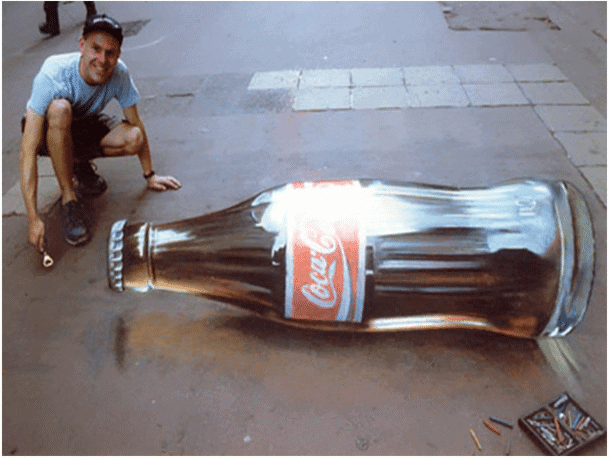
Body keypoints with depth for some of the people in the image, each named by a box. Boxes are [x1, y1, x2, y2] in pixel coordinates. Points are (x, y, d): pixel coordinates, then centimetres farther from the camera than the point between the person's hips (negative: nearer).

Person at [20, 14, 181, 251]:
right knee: (60, 108, -38)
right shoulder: (53, 76, -36)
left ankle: (79, 163, 5)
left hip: (84, 125, 3)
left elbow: (136, 124, -10)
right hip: (47, 130, -3)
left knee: (134, 139, -25)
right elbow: (28, 150, -38)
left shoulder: (119, 73, -25)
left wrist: (150, 175, -4)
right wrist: (33, 219, -43)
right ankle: (68, 198, -24)